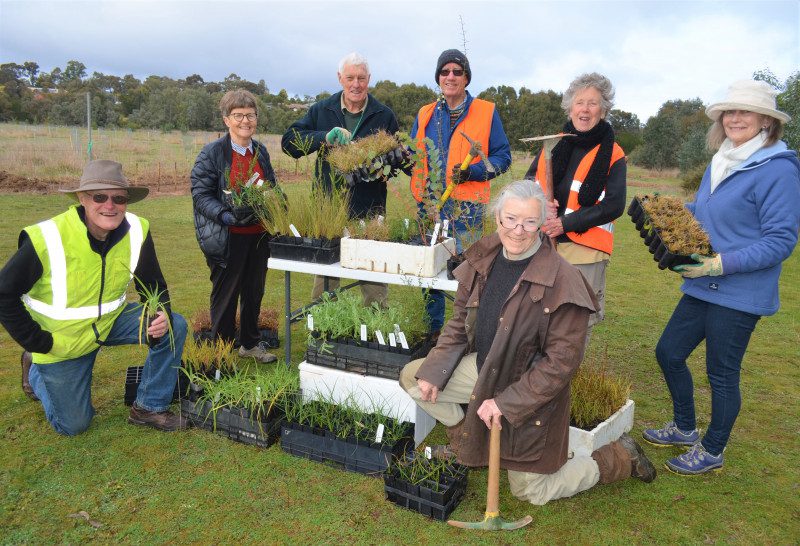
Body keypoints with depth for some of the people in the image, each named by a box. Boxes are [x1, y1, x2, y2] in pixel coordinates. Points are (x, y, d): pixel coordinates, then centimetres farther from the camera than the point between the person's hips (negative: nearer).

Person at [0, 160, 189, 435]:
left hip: (111, 320, 3)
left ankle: (149, 407, -1)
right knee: (73, 426, 7)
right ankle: (35, 368, 36)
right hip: (62, 341, -3)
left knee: (175, 327, -19)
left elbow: (153, 286, -5)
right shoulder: (46, 239, -28)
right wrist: (38, 343, -17)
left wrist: (161, 316, -26)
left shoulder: (137, 231, -16)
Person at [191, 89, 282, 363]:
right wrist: (224, 215, -26)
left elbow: (272, 188, 20)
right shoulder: (212, 152, -9)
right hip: (227, 237, -6)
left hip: (259, 235, 6)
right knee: (225, 294, 7)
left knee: (254, 291, 17)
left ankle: (250, 343, 34)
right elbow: (200, 194, -11)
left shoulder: (261, 151, 9)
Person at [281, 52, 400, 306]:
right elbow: (289, 142, -1)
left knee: (374, 282, 4)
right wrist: (325, 137, -17)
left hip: (369, 211, -1)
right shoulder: (321, 111, 7)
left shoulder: (384, 115, 5)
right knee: (324, 279, 12)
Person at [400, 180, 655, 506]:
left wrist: (506, 402, -24)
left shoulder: (563, 281, -27)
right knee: (411, 378, 1)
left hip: (528, 390, -6)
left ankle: (620, 458, 28)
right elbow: (460, 322, 4)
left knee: (532, 491, 8)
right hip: (483, 369, 6)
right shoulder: (483, 259, -7)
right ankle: (465, 443, 22)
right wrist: (433, 371, -6)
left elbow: (562, 361, -24)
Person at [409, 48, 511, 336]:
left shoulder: (486, 112, 3)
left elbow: (502, 156, 1)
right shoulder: (425, 115, 14)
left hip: (467, 206, -4)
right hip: (430, 203, 4)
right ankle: (433, 330, 24)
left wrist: (473, 171, -15)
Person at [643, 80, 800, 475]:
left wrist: (723, 264, -25)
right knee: (668, 353, 15)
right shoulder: (720, 163, 9)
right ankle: (685, 428, 38)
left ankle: (712, 451, 29)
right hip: (703, 287, 8)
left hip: (739, 295, -8)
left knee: (722, 373, 6)